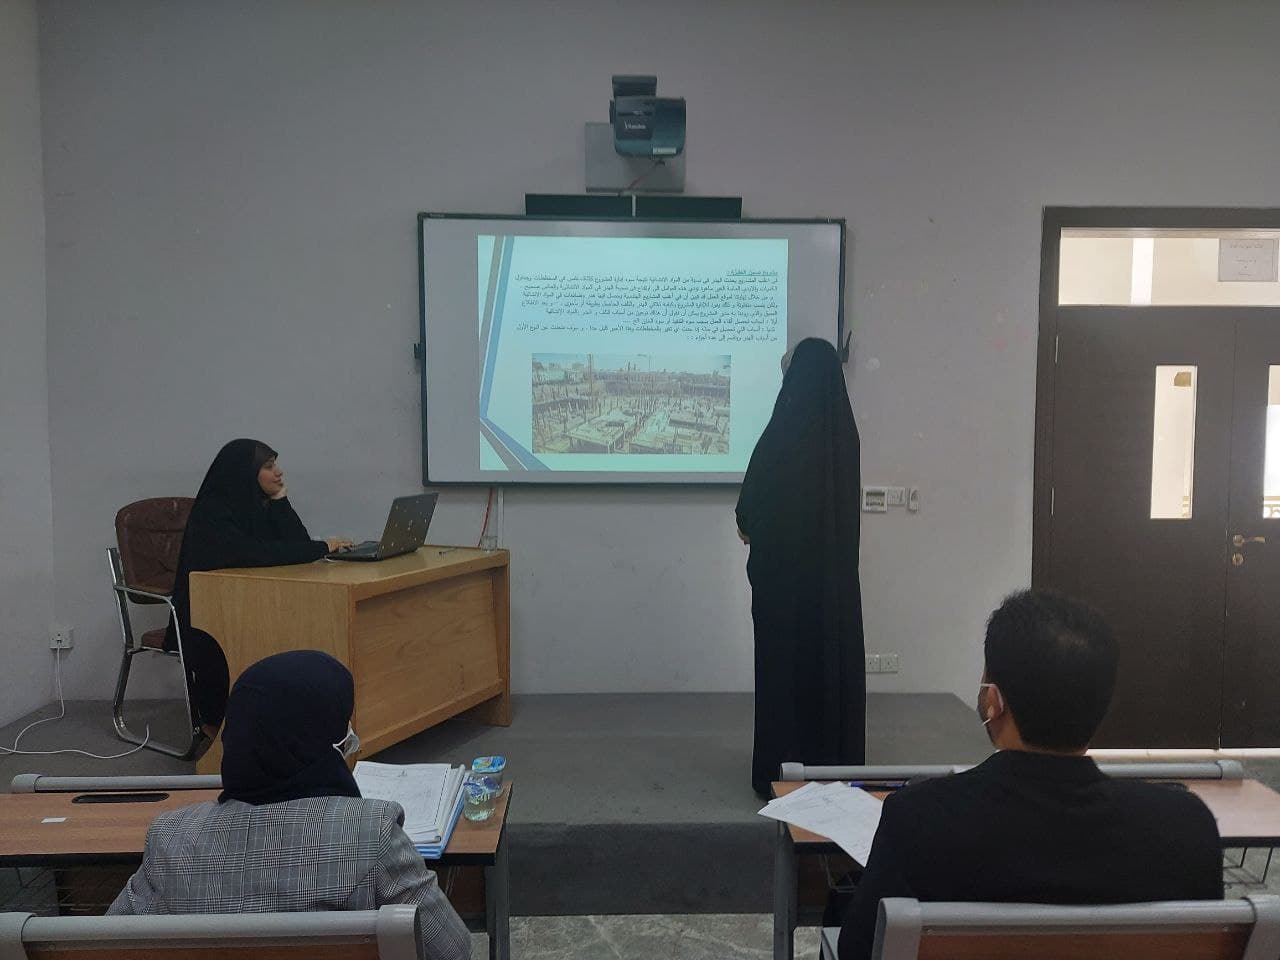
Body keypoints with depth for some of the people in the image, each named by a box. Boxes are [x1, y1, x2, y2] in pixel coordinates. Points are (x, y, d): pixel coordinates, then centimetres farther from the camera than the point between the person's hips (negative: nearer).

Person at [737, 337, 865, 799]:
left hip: (785, 568, -5)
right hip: (835, 568, 5)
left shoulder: (781, 435, -18)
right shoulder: (845, 433, -2)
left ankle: (782, 768, 14)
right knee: (834, 654, 13)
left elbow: (751, 503, -6)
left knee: (784, 657, 5)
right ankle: (835, 760, 25)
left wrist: (747, 526, 16)